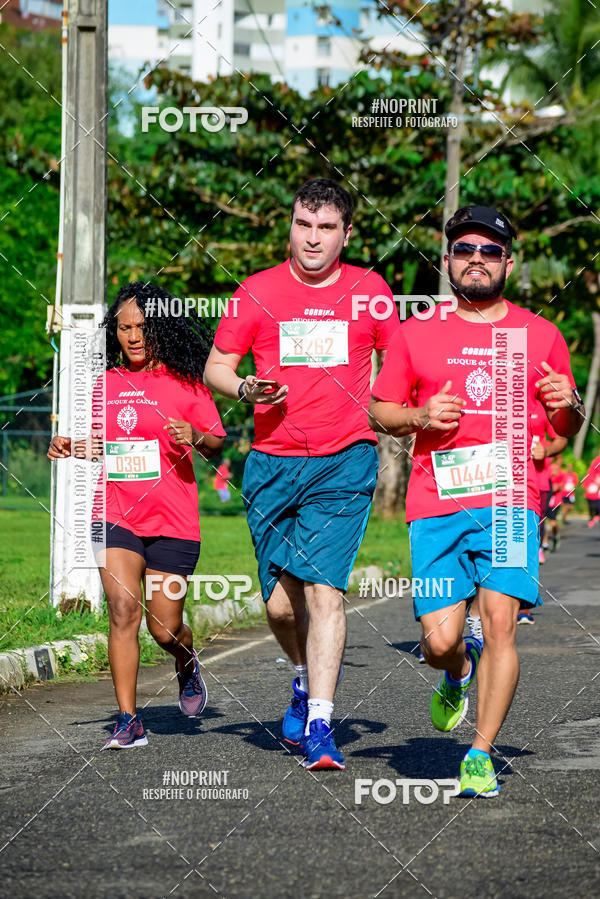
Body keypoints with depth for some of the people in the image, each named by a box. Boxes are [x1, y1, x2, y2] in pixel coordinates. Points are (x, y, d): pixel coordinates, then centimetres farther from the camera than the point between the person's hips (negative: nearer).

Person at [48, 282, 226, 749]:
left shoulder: (184, 380, 1)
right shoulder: (106, 383, 11)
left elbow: (216, 444, 4)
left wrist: (195, 437, -17)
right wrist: (71, 447, 3)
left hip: (173, 522, -2)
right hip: (117, 515, 2)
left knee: (166, 626, 1)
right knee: (123, 607, -15)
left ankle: (188, 666, 38)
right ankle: (129, 720, -10)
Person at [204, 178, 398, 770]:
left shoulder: (369, 290, 6)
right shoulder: (258, 291, 5)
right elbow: (215, 367, 10)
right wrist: (245, 389, -11)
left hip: (344, 461, -2)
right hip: (272, 461, 2)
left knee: (323, 586, -16)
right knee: (280, 603, 4)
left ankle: (319, 724, -16)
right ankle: (305, 677, 36)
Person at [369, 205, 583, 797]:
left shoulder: (540, 336, 12)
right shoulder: (416, 335, 10)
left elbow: (566, 430, 18)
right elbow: (378, 411, 15)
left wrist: (567, 405, -6)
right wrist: (420, 417, -6)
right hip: (436, 504, 0)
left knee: (500, 623, -13)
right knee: (439, 639, -7)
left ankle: (481, 754, -1)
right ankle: (458, 670, 30)